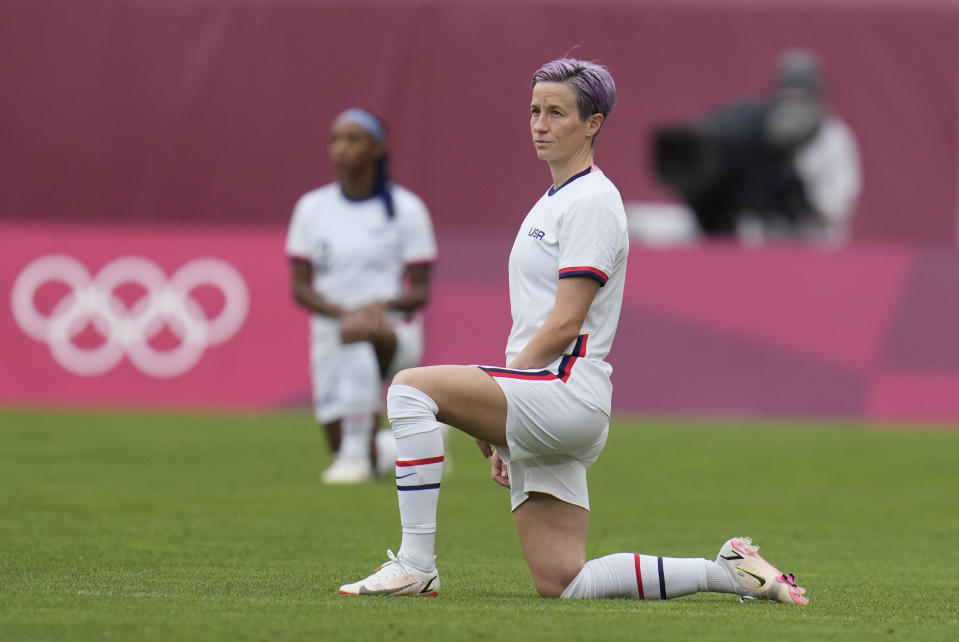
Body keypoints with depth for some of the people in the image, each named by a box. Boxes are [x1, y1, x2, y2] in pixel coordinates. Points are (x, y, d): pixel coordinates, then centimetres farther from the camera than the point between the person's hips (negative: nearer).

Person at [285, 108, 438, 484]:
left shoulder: (406, 209, -3)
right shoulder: (312, 208, 5)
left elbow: (421, 292, -5)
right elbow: (300, 288, 0)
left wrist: (381, 306, -26)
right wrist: (341, 311, -20)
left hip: (395, 332, -4)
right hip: (330, 336, 4)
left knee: (360, 334, -42)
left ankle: (356, 452, -35)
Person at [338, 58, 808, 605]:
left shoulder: (592, 201, -8)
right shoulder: (552, 202, 22)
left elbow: (565, 324, -16)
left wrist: (503, 386, -11)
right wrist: (497, 424, 23)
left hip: (569, 392, -10)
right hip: (542, 414, 10)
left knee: (412, 387, -22)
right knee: (561, 584, 4)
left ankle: (416, 564, -23)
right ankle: (728, 572, 11)